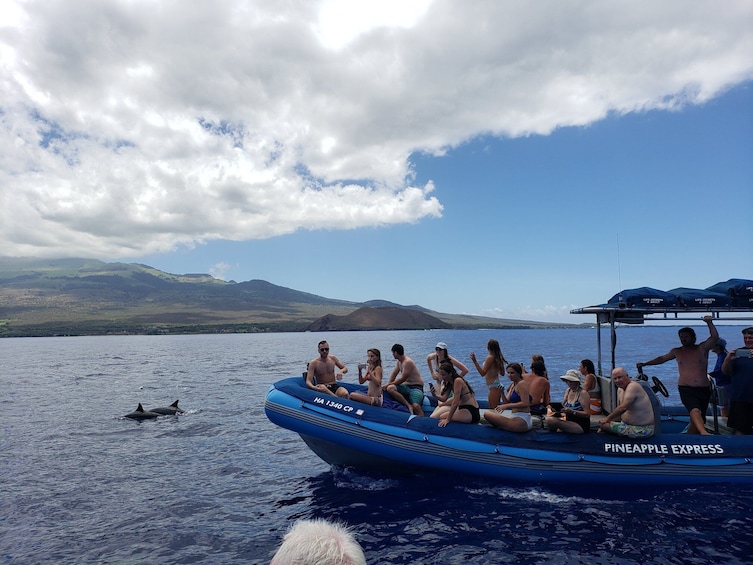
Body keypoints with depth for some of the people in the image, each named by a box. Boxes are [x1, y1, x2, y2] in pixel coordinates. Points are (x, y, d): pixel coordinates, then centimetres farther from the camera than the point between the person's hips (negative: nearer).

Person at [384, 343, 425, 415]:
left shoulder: (408, 362, -18)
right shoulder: (399, 361, 11)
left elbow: (403, 379, -16)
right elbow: (394, 374, 16)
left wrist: (389, 384, -7)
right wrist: (388, 384, 0)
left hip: (416, 387, -8)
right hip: (407, 386, 8)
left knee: (416, 406, -33)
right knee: (390, 388, -20)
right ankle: (409, 405, -23)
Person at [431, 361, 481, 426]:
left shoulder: (458, 381, -17)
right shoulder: (450, 382, 11)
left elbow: (455, 403, -22)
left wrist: (447, 419, -21)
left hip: (471, 412, -9)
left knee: (443, 417, -18)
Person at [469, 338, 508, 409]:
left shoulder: (490, 358, -16)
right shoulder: (498, 358, 8)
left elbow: (482, 373, -22)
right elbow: (502, 373, 16)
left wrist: (475, 361, -27)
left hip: (494, 387, -10)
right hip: (497, 386, 10)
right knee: (495, 409, 17)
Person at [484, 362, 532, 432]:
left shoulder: (522, 384, -11)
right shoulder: (513, 385, 16)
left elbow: (525, 403, -20)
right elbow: (507, 402, 15)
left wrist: (507, 406, -21)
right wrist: (502, 392, -3)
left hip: (521, 419, -9)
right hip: (514, 415, 9)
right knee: (487, 413, 8)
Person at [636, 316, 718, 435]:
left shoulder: (702, 348, 6)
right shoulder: (677, 351, 12)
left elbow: (715, 337, -8)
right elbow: (661, 359, 24)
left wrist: (709, 323, -16)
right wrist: (645, 364, 22)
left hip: (704, 389, 1)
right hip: (686, 389, -1)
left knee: (695, 420, 8)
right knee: (695, 411, -29)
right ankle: (704, 432, -48)